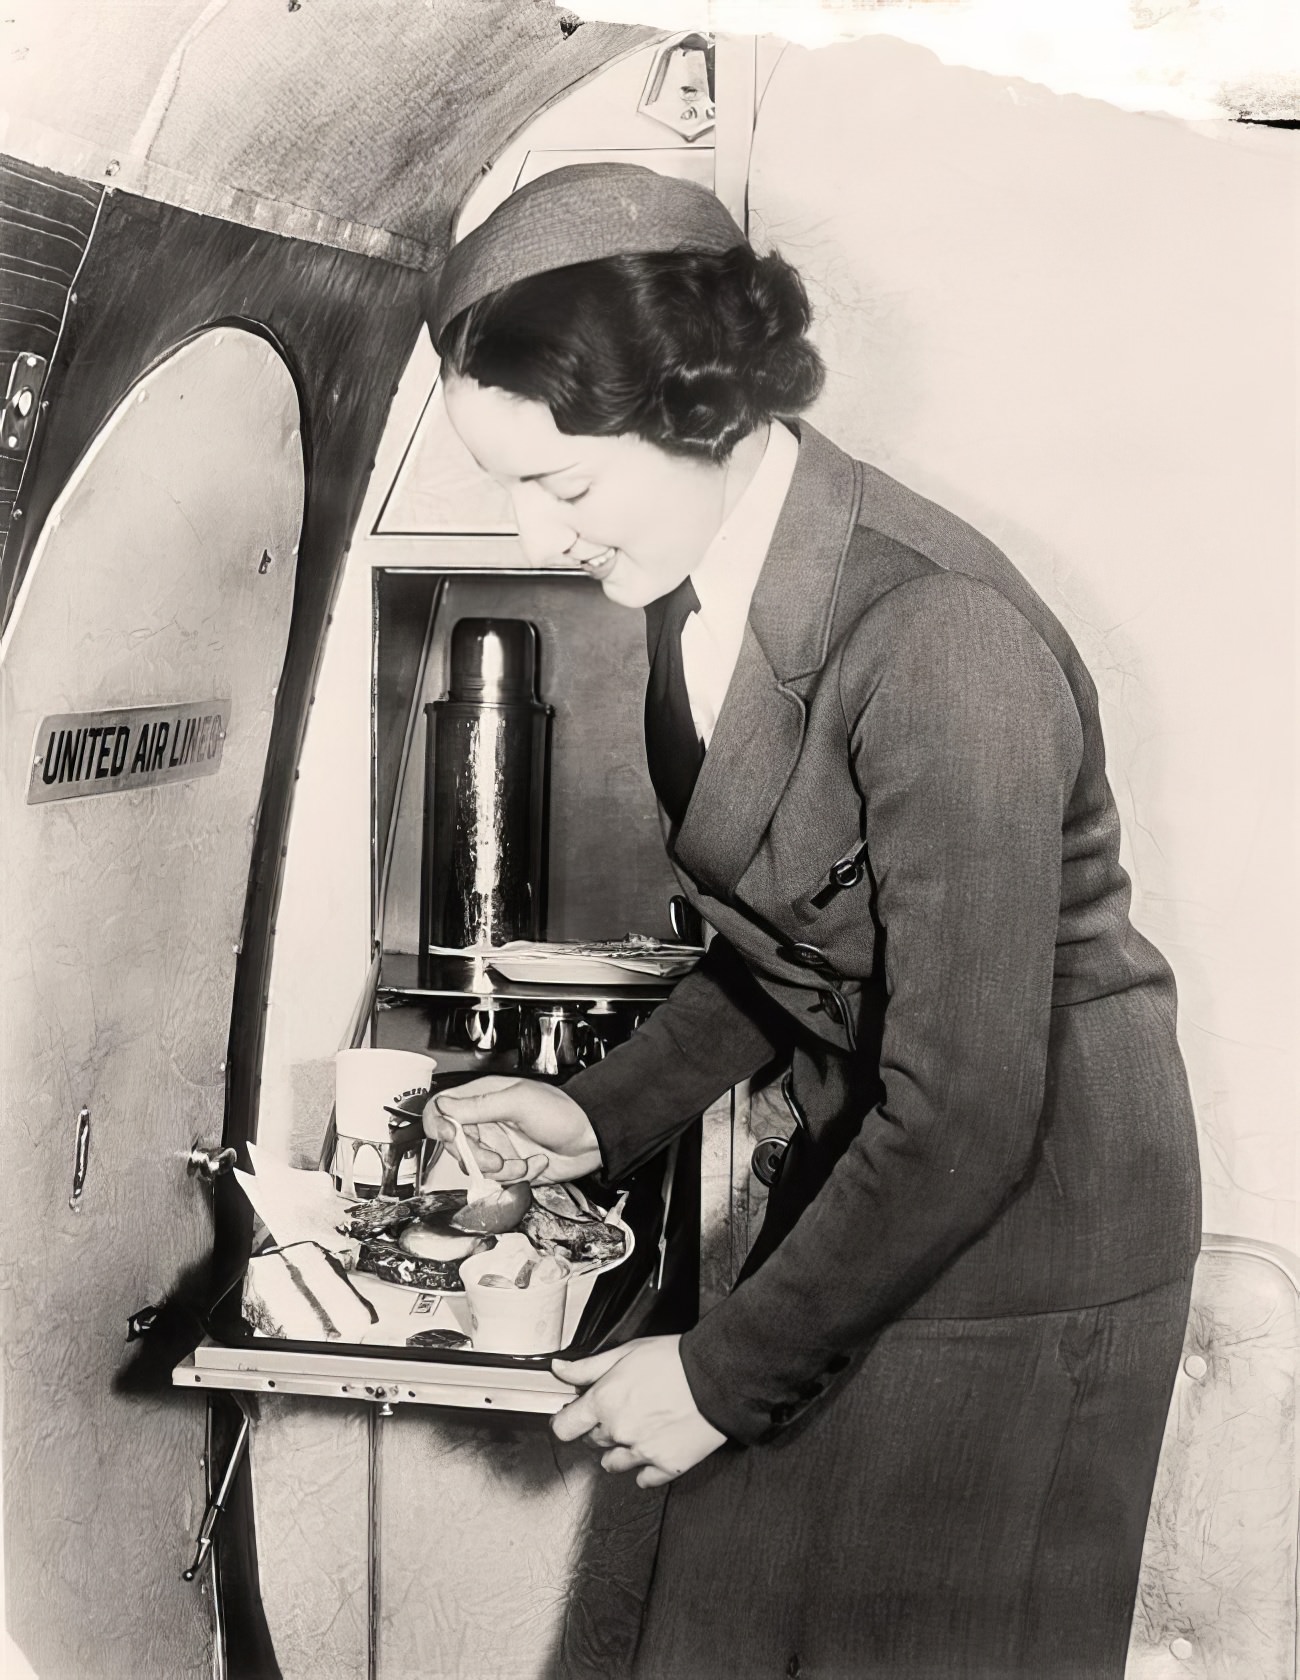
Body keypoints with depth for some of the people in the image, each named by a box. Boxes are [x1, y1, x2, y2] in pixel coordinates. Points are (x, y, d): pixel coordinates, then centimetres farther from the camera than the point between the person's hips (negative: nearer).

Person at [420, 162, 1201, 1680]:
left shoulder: (939, 641, -28)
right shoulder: (701, 591, -1)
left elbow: (967, 1117, -26)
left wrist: (722, 1372, -16)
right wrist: (603, 1114, 2)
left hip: (1023, 1227, -7)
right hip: (862, 1178, 7)